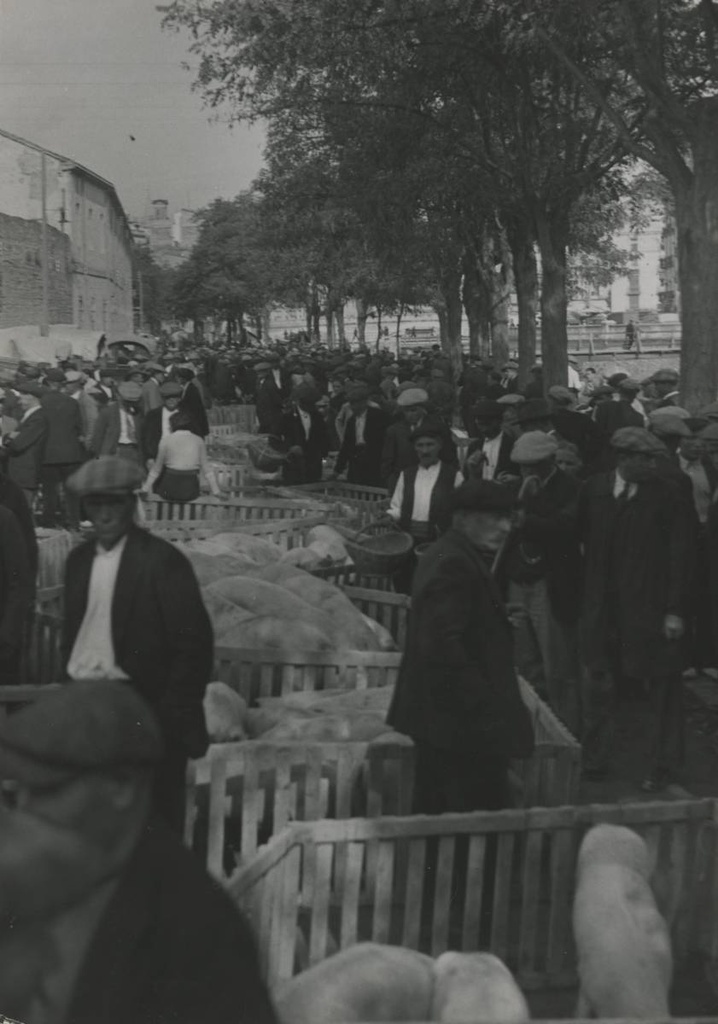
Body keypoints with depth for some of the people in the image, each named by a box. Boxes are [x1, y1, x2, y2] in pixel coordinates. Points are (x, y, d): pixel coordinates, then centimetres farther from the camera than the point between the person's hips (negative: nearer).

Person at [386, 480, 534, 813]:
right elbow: (443, 645, -25)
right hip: (464, 722, -11)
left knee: (436, 819, 16)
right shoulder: (454, 564, -18)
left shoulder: (448, 556, 14)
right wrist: (483, 708, -23)